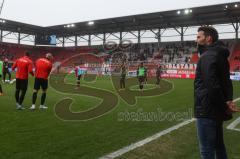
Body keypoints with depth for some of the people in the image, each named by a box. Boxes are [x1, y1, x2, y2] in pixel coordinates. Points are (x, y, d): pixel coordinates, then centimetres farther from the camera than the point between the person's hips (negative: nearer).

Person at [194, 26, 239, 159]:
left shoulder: (207, 56, -18)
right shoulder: (220, 55, 13)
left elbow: (212, 86, -27)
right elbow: (226, 82, 12)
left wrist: (224, 106, -17)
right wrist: (228, 101, -1)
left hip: (207, 110, -10)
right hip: (217, 110, 10)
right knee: (218, 146, 22)